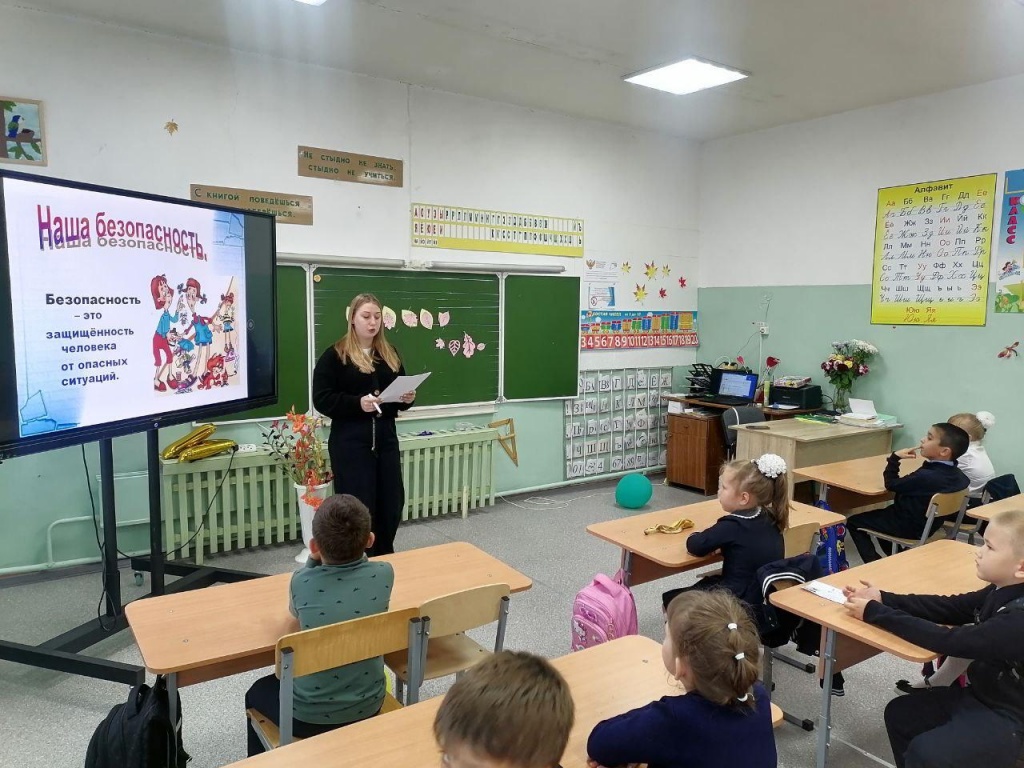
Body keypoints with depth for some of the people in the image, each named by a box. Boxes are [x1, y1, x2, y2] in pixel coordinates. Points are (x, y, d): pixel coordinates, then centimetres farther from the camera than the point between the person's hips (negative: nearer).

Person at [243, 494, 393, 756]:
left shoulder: (301, 582, -20)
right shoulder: (383, 574, -16)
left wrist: (314, 558, -4)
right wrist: (355, 547, -1)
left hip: (311, 717, -2)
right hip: (368, 707, 3)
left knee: (258, 692, 29)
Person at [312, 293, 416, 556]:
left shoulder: (390, 354, 13)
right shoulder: (335, 355, -5)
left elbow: (401, 390, 21)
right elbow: (322, 399, -11)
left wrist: (407, 399, -3)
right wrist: (358, 403, -24)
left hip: (386, 438, 6)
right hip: (350, 442, -5)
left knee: (392, 503, 10)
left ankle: (384, 560, 30)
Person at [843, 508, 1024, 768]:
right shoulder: (1003, 592, -4)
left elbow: (948, 640, -33)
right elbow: (948, 607, -1)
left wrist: (875, 613, -28)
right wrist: (883, 600, -12)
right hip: (976, 693, 9)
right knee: (899, 713, 12)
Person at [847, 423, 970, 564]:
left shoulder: (926, 476, -33)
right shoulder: (957, 475, -9)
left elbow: (891, 484, -17)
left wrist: (895, 458, -12)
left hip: (909, 528, -8)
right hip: (929, 524, 8)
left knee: (853, 522, 5)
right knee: (880, 514, 32)